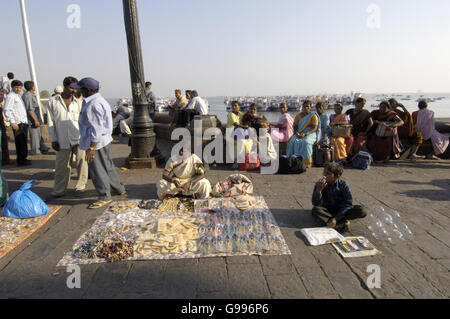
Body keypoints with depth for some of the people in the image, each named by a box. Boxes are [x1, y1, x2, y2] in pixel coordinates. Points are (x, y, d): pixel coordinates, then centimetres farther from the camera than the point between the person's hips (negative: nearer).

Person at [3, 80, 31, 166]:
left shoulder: (18, 96, 20)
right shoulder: (10, 96, -8)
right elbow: (7, 110, -16)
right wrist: (12, 122, -23)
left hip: (24, 122, 9)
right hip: (17, 123, -9)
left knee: (24, 142, 14)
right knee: (20, 142, -7)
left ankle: (23, 158, 23)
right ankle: (21, 161, -2)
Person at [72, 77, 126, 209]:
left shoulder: (94, 105, -22)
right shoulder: (99, 100, 11)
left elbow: (97, 129, -25)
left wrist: (91, 148, -23)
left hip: (96, 143, -11)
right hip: (104, 140, 11)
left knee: (97, 170, 1)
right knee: (107, 167, 21)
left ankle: (104, 197, 14)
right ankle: (119, 189, 34)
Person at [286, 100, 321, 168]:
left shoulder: (313, 116, 0)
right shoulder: (299, 116, 12)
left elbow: (315, 128, -8)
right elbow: (295, 126, 11)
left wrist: (305, 134, -22)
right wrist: (297, 133, -12)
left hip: (310, 133, -4)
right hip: (299, 133, 4)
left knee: (305, 142, -35)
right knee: (293, 141, -27)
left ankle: (308, 163, -28)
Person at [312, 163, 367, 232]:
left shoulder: (343, 185, -16)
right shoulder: (320, 184, -16)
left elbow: (348, 204, -18)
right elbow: (316, 204, -21)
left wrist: (336, 218, -28)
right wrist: (318, 190, -39)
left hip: (341, 211, 1)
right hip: (327, 210, 0)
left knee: (362, 211, -23)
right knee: (315, 210, -34)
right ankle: (343, 224, -30)